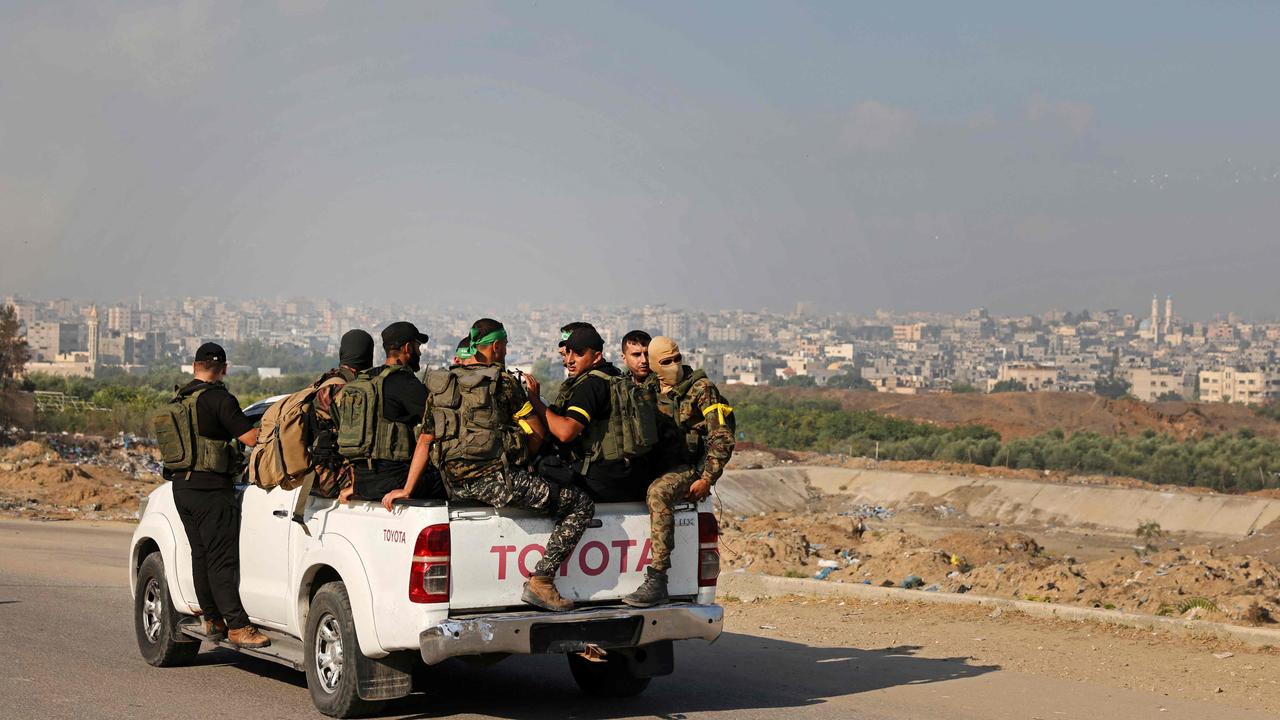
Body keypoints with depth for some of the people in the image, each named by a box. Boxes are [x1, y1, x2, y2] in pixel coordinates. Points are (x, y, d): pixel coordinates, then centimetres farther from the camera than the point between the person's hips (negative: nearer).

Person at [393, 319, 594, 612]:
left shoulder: (440, 384, 12)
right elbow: (539, 432, -1)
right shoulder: (503, 382, -4)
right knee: (581, 505, 0)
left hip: (456, 487, 7)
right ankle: (541, 580, -10)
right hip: (496, 482, -7)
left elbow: (425, 439, 10)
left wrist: (406, 489, 10)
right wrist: (521, 460, 18)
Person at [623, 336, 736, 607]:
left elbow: (722, 437, -7)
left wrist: (707, 478, -16)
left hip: (690, 467, -7)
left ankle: (656, 580, -40)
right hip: (656, 467, 7)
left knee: (657, 492, -36)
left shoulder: (701, 388, -2)